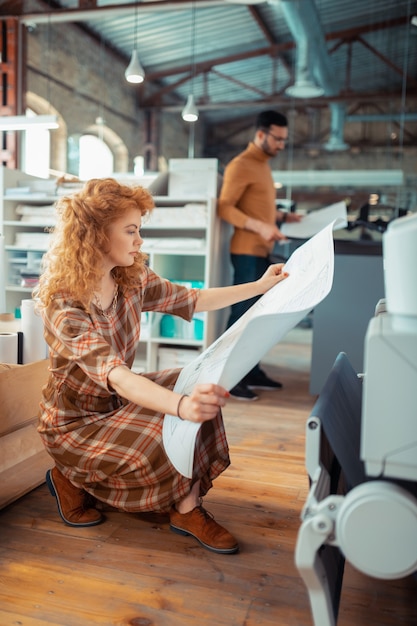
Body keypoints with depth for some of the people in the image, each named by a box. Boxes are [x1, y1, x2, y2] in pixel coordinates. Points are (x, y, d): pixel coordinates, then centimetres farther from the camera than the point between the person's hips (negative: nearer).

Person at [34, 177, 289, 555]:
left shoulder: (132, 279, -7)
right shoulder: (64, 305, -30)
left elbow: (193, 301, 4)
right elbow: (115, 375, -44)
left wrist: (261, 286, 0)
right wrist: (179, 405, -62)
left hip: (116, 401, 8)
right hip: (75, 422, -7)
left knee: (198, 386, -15)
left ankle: (187, 509, -10)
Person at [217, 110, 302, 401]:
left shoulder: (263, 165, 18)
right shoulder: (241, 165, -10)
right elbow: (225, 207, -18)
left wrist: (283, 216, 14)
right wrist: (260, 226, -27)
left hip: (262, 251, 9)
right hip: (247, 251, -9)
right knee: (242, 312, -7)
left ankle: (252, 371, 21)